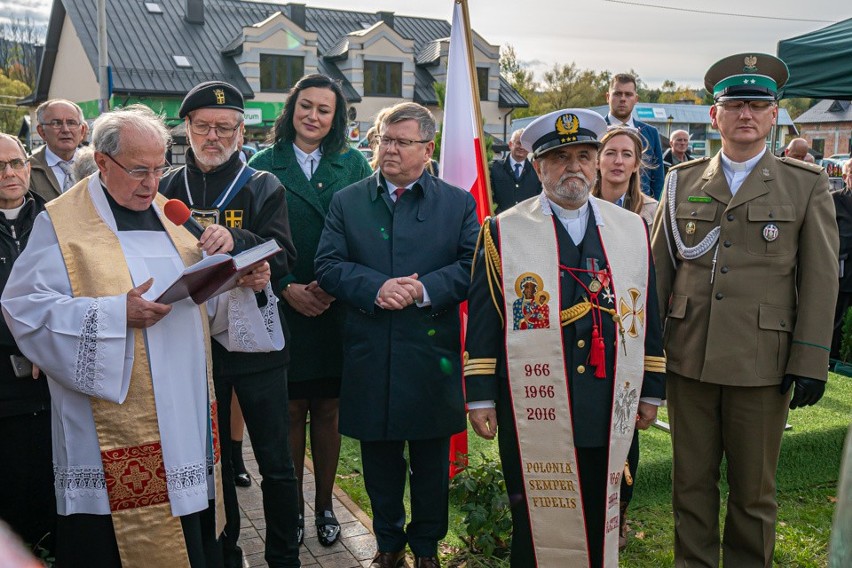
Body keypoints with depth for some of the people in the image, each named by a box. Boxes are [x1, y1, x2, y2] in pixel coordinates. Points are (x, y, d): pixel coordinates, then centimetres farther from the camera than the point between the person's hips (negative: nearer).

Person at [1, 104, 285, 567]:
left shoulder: (167, 214, 13)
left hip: (185, 415, 5)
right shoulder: (61, 222, -3)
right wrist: (117, 314, -23)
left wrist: (245, 283, -7)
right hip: (114, 422, -5)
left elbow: (209, 304, 14)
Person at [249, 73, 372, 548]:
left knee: (327, 409, 9)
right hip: (282, 307, 0)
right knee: (291, 410, 6)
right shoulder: (266, 165, 3)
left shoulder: (353, 164, 5)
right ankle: (292, 506, 23)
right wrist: (286, 288, -11)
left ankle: (324, 505, 24)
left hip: (336, 308, 1)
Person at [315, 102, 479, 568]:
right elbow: (328, 265, -2)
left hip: (432, 355, -1)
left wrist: (424, 289, -19)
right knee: (379, 458, 14)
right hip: (370, 356, 1)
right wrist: (376, 288, -18)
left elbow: (472, 266, -5)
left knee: (431, 459, 13)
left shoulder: (459, 203, 4)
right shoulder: (347, 202, 6)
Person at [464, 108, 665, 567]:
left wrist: (651, 391, 11)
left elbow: (647, 316, 12)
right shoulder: (503, 232, 0)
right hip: (532, 412, -2)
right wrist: (480, 397, -4)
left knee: (600, 523, 14)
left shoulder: (632, 229, 9)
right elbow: (482, 320, -2)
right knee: (536, 527, 8)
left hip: (610, 411, 3)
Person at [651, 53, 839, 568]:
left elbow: (820, 279, -1)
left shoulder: (808, 184, 2)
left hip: (762, 364, -1)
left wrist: (811, 361, -6)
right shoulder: (683, 181, 7)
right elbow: (659, 267, 8)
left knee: (754, 491, 12)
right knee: (691, 483, 14)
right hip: (688, 358, 2)